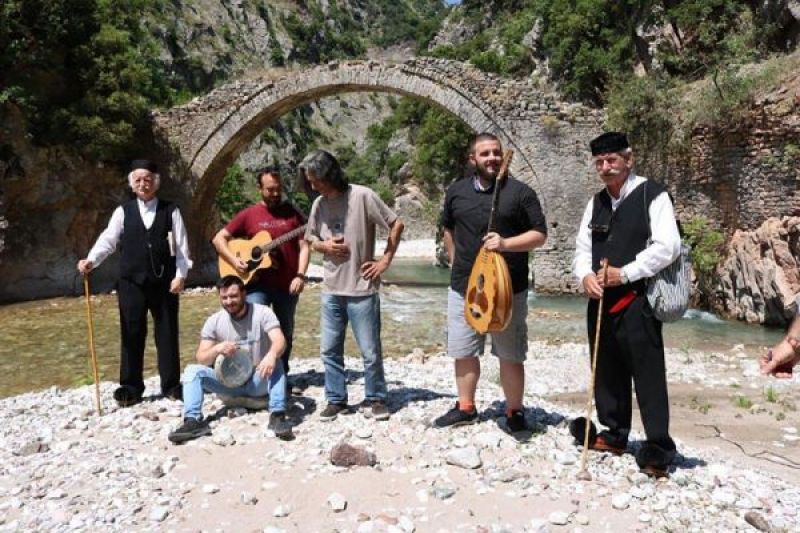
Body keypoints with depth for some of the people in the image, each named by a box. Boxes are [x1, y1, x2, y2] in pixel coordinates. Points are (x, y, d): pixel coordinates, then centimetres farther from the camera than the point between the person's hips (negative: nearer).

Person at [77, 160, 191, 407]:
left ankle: (171, 386, 17)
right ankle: (131, 388, 17)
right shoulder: (123, 211, 7)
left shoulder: (171, 211, 4)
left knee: (167, 334, 6)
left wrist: (180, 275, -7)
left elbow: (181, 246, 1)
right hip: (131, 283, 1)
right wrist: (91, 260, -19)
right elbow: (108, 239, -2)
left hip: (164, 282, -1)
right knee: (132, 335, 6)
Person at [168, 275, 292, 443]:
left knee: (276, 364, -33)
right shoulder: (214, 321, -3)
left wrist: (271, 355, -52)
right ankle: (194, 420, -29)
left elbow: (280, 341, -27)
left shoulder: (262, 312, -11)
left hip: (258, 382, -2)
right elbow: (201, 359, -7)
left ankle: (278, 415, -37)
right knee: (193, 370, -18)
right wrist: (217, 349, -31)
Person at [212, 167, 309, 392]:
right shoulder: (248, 214, 1)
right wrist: (234, 260, -11)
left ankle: (282, 376, 28)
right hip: (258, 283, -2)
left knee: (286, 333, 12)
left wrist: (300, 275, -12)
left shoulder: (292, 213, 4)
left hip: (287, 284, 2)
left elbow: (303, 246, 0)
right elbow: (219, 238, 4)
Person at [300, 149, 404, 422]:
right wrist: (324, 246, -5)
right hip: (331, 290, 5)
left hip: (362, 289, -5)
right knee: (329, 349, 11)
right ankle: (336, 399, 26)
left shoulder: (362, 196, -11)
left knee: (370, 350, 4)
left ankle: (375, 399, 22)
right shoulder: (319, 204, 6)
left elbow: (396, 225, -6)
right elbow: (311, 240, 18)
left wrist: (385, 260, -7)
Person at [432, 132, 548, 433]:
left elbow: (539, 235, -5)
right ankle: (466, 408, 28)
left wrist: (505, 243, -21)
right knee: (463, 352, 12)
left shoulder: (520, 192, -4)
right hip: (463, 288, 4)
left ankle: (514, 411, 22)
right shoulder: (456, 192, 7)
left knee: (510, 355, 6)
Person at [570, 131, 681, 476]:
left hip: (637, 299, -7)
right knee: (607, 370, 14)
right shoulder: (596, 202, 15)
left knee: (648, 374, -3)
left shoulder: (652, 195, -6)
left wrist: (624, 273, -16)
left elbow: (667, 246, -14)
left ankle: (659, 448, 8)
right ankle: (614, 434, 29)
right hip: (600, 300, 7)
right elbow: (582, 247, 13)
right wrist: (585, 275, -7)